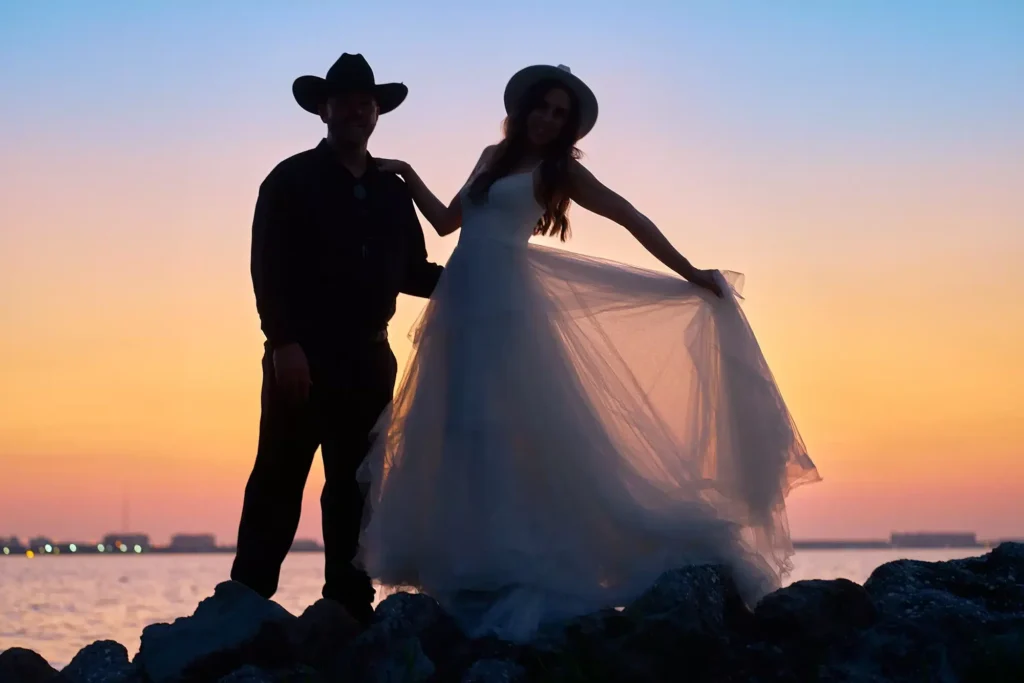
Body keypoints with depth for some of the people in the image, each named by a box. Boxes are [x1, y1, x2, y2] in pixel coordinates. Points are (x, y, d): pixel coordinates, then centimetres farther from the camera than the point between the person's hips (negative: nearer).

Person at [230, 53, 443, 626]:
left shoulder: (393, 191, 16)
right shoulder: (291, 180, 3)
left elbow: (412, 272, 16)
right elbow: (268, 269, -6)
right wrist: (284, 343, -17)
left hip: (369, 358, 5)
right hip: (304, 355, -5)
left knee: (356, 490, 6)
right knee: (279, 483, -5)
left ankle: (350, 610, 9)